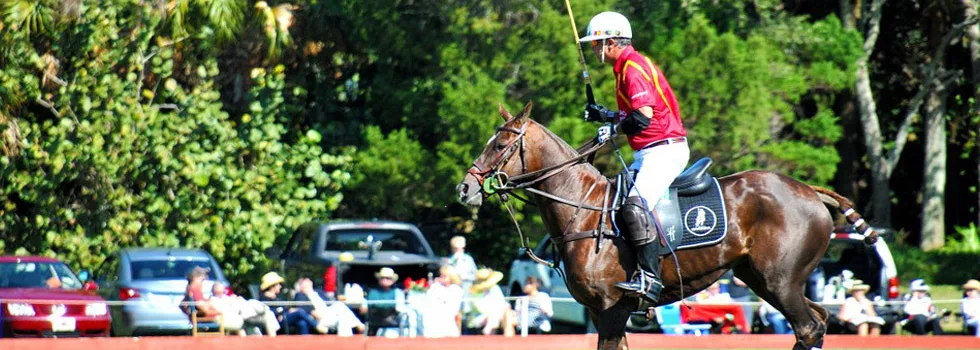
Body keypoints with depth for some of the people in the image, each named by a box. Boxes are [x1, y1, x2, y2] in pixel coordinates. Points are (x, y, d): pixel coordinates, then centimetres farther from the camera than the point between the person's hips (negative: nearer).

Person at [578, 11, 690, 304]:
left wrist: (614, 128, -12)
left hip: (665, 148, -12)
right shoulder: (626, 68, 19)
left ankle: (650, 277, -35)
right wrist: (605, 115, 22)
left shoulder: (633, 68, -14)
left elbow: (644, 117, -25)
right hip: (649, 153, 12)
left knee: (636, 202, -28)